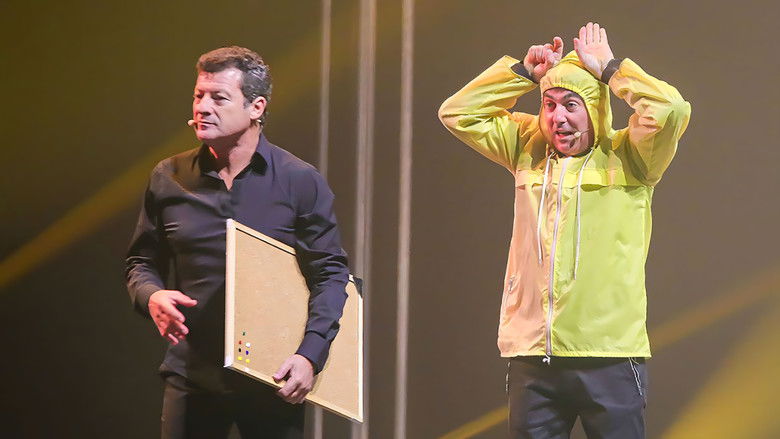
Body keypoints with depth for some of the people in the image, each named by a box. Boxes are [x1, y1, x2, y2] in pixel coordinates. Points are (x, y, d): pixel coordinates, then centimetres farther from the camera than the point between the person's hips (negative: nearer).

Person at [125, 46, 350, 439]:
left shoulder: (300, 181, -1)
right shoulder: (169, 179, 5)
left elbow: (330, 273, -1)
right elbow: (141, 261, 14)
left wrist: (310, 355, -13)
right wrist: (151, 296, -9)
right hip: (192, 375, 2)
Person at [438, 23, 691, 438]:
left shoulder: (625, 157, 0)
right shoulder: (528, 149, 13)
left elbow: (671, 109, -17)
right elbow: (457, 113, 13)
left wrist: (608, 68, -5)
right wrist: (525, 71, 6)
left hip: (609, 358, -4)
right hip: (531, 357, 4)